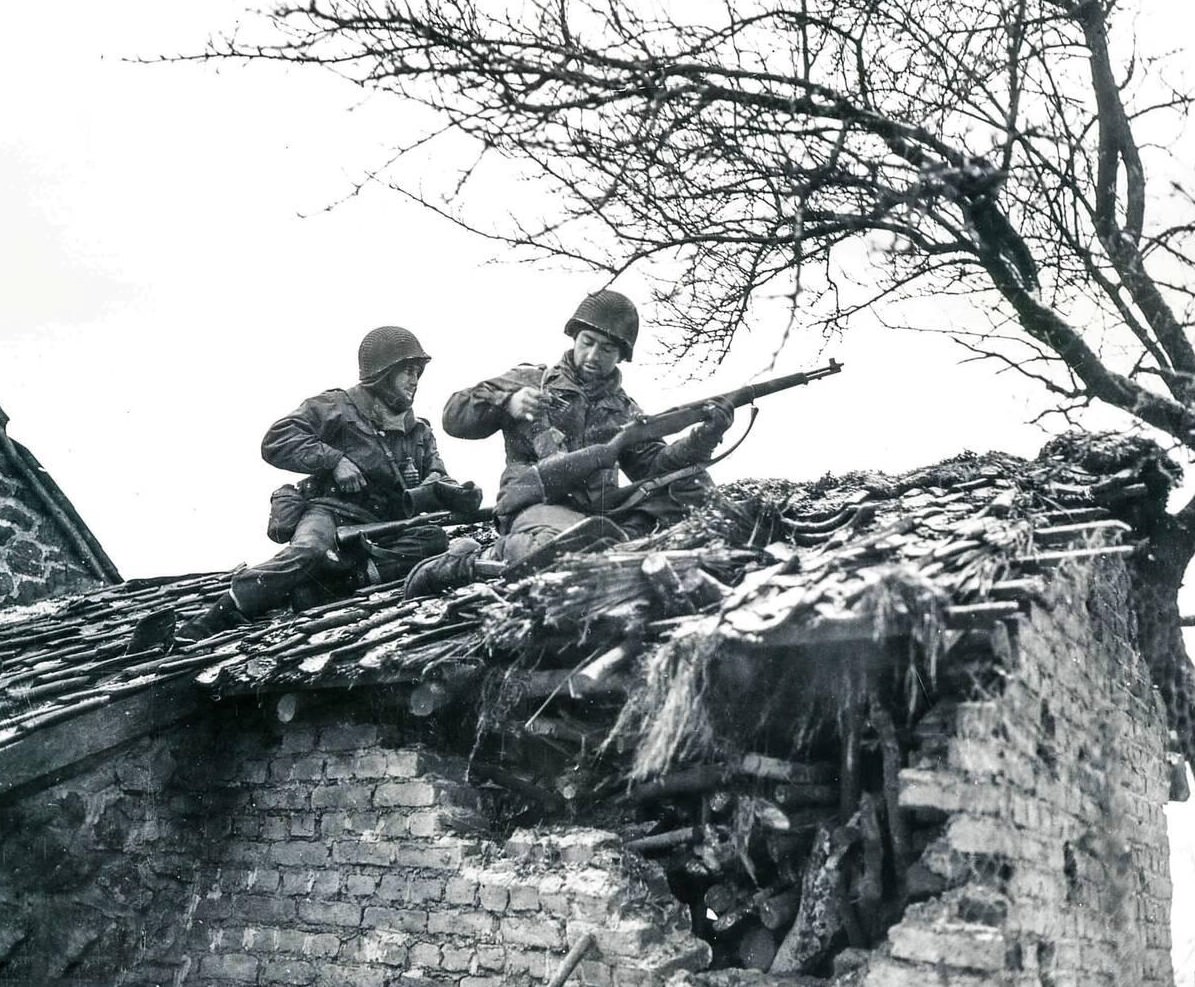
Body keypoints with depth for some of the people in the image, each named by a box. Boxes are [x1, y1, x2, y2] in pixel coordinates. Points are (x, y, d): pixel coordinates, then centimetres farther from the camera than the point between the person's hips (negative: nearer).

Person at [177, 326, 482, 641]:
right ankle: (212, 621, -35)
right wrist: (334, 459, -14)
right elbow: (276, 442, -4)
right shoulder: (338, 407, 5)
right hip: (330, 510, -5)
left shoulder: (419, 433, 22)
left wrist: (452, 493, -10)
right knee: (309, 551, -38)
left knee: (434, 539, -25)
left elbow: (435, 481, 15)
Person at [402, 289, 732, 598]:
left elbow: (653, 464, 10)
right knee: (578, 546, -41)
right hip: (535, 507, -4)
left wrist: (701, 441, -8)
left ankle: (624, 535, -27)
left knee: (691, 481, -12)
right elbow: (454, 417, 8)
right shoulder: (532, 380, 13)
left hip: (599, 511, 4)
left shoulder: (624, 411, 24)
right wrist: (506, 402, -11)